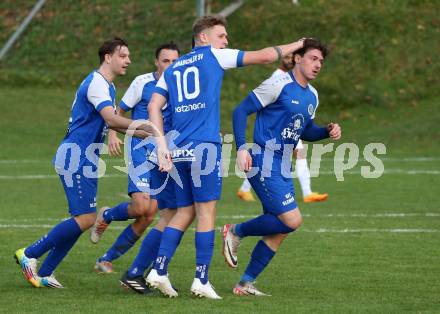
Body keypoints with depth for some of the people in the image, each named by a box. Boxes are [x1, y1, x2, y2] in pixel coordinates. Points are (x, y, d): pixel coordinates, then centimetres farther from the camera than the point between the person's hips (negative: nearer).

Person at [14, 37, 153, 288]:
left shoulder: (107, 86, 18)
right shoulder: (96, 83, -15)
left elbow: (110, 123, 30)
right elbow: (111, 119, -28)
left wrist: (143, 133, 21)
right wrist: (143, 126, -34)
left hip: (85, 160, 10)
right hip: (75, 158, -10)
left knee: (84, 219, 7)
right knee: (86, 218, -13)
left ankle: (44, 273, 10)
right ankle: (29, 255, -3)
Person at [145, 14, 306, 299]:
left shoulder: (172, 69, 20)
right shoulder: (213, 56, 5)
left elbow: (154, 107, 9)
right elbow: (263, 56, 6)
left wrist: (162, 145, 3)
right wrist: (296, 45, 19)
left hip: (178, 149, 6)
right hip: (204, 147, -6)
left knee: (185, 213, 11)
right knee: (206, 212, -3)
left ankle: (159, 271, 1)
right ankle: (202, 281, -6)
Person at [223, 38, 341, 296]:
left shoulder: (312, 96, 15)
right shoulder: (279, 85, -10)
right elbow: (241, 111, -10)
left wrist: (328, 132, 7)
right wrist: (242, 148, -20)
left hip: (283, 168, 9)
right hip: (265, 162, -9)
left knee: (279, 230, 6)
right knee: (292, 220, -16)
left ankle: (246, 283, 14)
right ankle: (236, 232, 2)